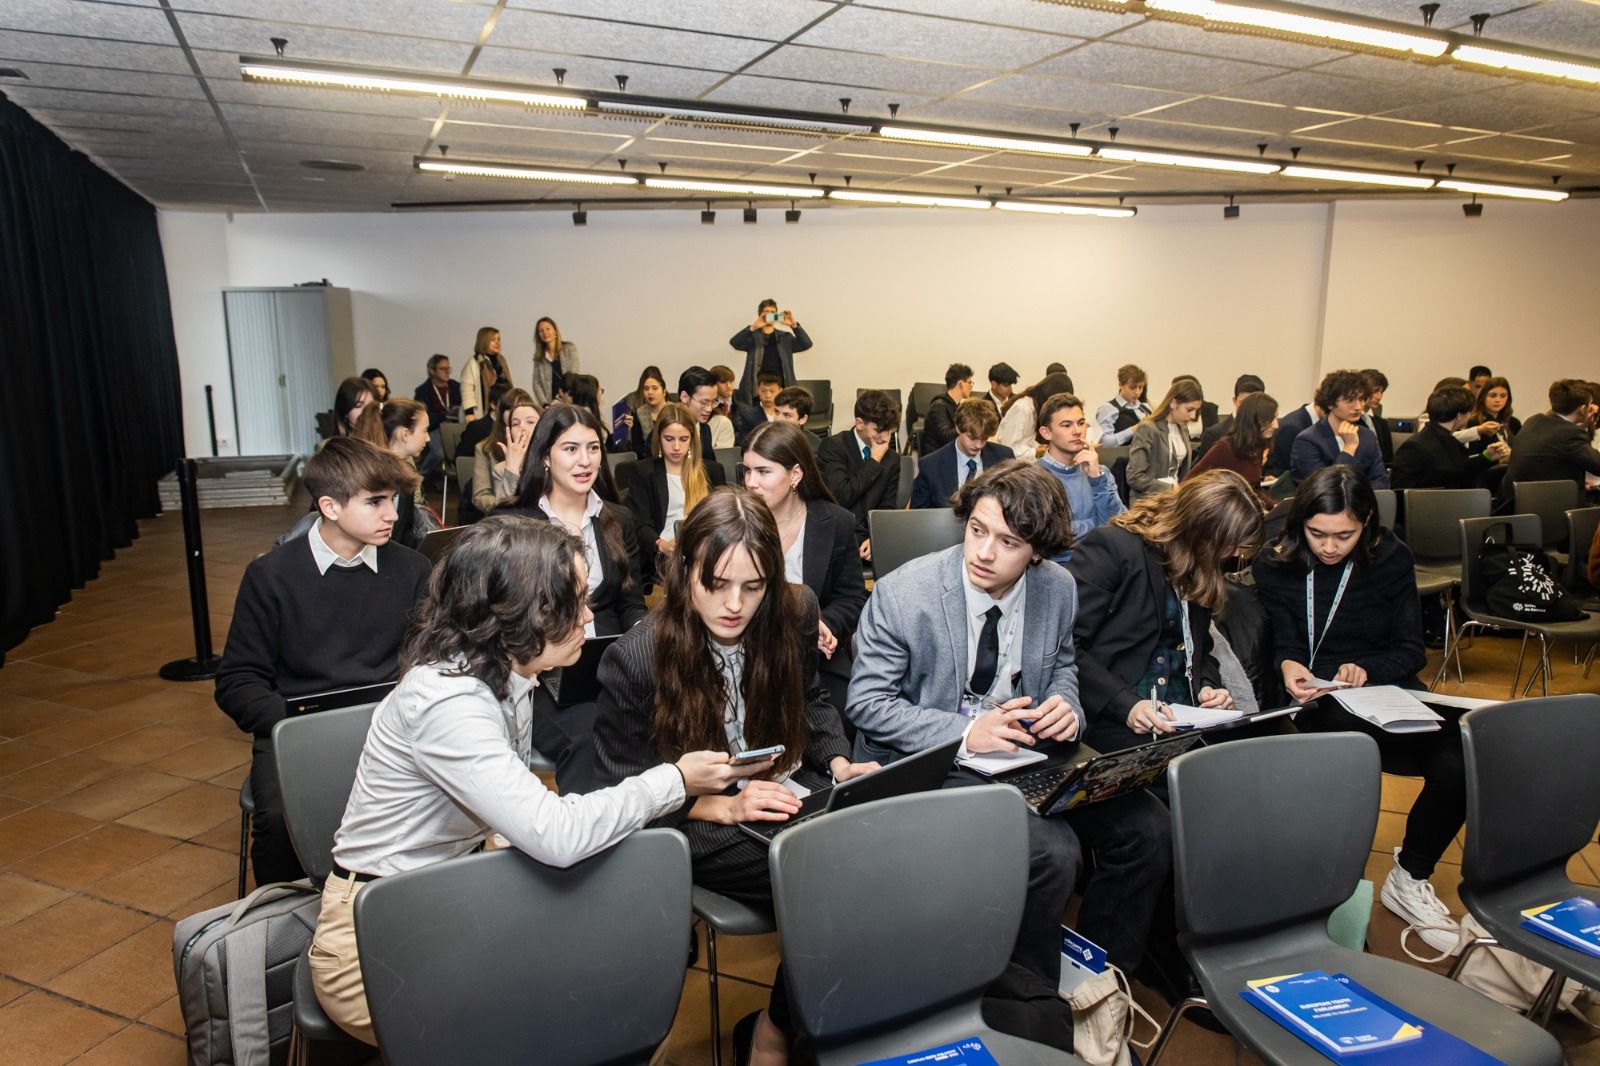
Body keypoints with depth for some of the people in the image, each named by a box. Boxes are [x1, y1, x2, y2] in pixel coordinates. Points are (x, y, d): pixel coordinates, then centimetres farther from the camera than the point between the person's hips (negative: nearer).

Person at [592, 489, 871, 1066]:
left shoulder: (794, 613, -5)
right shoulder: (633, 661, -17)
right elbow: (626, 791, -9)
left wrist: (840, 764, -5)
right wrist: (725, 806, -21)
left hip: (790, 791, 5)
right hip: (694, 825, -5)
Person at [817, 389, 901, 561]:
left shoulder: (892, 460, 13)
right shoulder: (833, 446, -4)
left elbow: (887, 509, 9)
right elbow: (841, 496, -16)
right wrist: (874, 462, -8)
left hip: (866, 535, 5)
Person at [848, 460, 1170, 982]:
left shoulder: (1059, 589, -2)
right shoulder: (900, 594, -17)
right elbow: (865, 703, -11)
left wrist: (1066, 707, -8)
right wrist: (965, 733, -23)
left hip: (1030, 750, 5)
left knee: (1147, 829, -12)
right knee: (1052, 852, -27)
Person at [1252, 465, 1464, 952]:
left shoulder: (1392, 559, 3)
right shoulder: (1275, 566, -2)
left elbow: (1410, 650, 2)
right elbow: (1286, 644, -3)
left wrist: (1366, 669, -20)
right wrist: (1289, 667, -28)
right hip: (1317, 699, -3)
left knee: (1459, 764, -26)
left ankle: (1411, 878, 1)